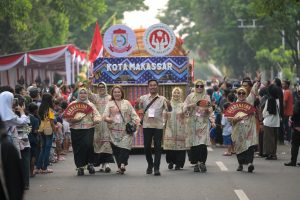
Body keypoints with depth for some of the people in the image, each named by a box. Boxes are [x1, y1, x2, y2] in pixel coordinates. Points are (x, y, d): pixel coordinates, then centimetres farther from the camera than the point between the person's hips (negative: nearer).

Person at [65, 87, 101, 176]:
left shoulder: (90, 105, 13)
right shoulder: (73, 104, 10)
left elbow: (97, 115, 8)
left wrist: (95, 120, -14)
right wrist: (73, 120, -15)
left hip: (88, 129, 0)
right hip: (76, 129, 0)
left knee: (88, 145, -17)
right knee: (78, 148, -1)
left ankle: (90, 163, 2)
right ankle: (80, 167, 9)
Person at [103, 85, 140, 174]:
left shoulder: (126, 103, 14)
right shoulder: (109, 104, 13)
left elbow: (133, 114, 10)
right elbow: (105, 115, 4)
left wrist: (136, 121, -8)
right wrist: (107, 118, -19)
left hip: (126, 129, -1)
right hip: (114, 129, 1)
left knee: (125, 146, -17)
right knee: (116, 148, -3)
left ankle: (122, 164, -22)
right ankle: (120, 165, 3)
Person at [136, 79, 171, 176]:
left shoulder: (162, 99, 5)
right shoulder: (143, 98, 7)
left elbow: (169, 109, -4)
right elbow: (137, 107, -2)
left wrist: (168, 104, -27)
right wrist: (137, 103, -26)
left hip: (158, 125, -1)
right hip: (147, 125, 1)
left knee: (158, 147, -3)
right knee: (147, 146, 5)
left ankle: (156, 168, -2)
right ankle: (150, 164, 26)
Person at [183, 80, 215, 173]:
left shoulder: (206, 97, 9)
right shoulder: (190, 96, 12)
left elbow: (210, 111, 8)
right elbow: (184, 108, 9)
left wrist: (212, 121, -1)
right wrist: (190, 106, -10)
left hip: (203, 122, -1)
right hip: (192, 122, 1)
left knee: (202, 143, -13)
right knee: (194, 144, -3)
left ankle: (202, 162, -12)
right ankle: (196, 163, 3)